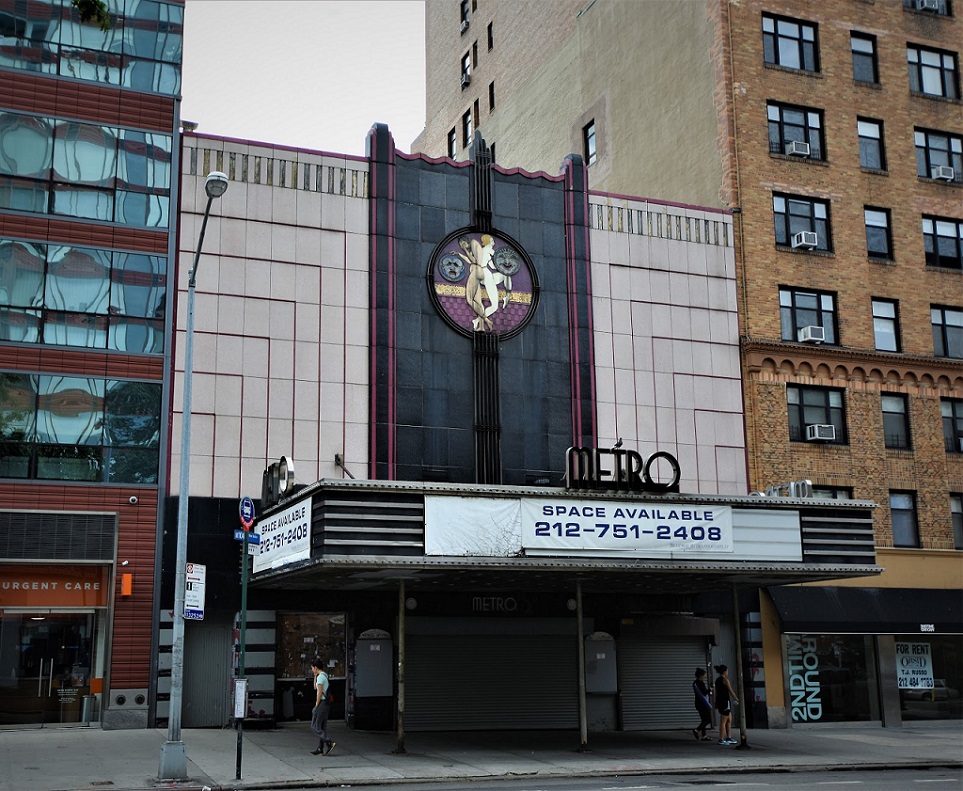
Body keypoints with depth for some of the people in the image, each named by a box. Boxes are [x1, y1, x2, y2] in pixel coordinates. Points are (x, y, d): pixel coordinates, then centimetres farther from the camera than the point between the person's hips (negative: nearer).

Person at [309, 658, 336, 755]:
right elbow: (315, 688, 27)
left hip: (322, 702, -10)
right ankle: (320, 749, 11)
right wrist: (315, 676, 18)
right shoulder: (325, 676, 15)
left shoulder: (320, 677, -14)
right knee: (322, 727, 10)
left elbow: (320, 692, -19)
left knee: (315, 726, -5)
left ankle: (329, 743, -14)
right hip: (326, 703, 10)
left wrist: (316, 706, -14)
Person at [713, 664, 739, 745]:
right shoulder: (725, 680, -13)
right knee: (723, 722, -4)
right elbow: (731, 691, -10)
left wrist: (716, 703, 20)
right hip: (725, 701, -9)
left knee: (729, 720, 16)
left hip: (720, 701, 9)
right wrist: (737, 700, 1)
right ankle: (721, 740, -2)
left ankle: (729, 738, 19)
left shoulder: (717, 680, 12)